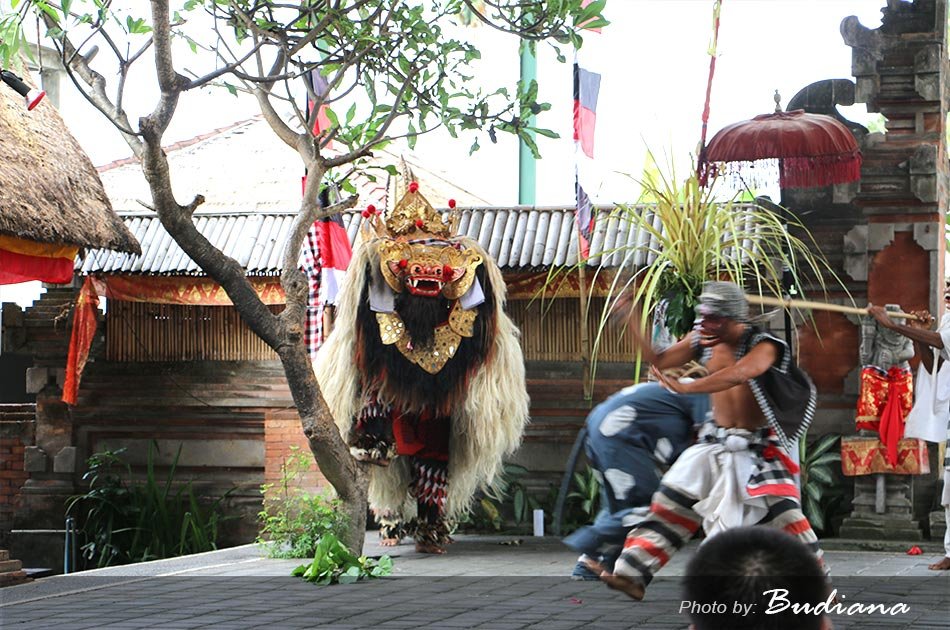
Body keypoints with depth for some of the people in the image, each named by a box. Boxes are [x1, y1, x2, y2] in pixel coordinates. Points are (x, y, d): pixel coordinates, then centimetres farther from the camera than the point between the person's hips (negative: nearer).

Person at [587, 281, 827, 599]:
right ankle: (632, 575, 9)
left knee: (784, 515, -10)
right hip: (713, 443, 6)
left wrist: (685, 387, -49)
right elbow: (658, 362, 9)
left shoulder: (764, 347, -21)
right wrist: (632, 324, -3)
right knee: (671, 502, 4)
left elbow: (735, 375, -40)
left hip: (755, 449, -6)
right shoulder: (701, 340, 0)